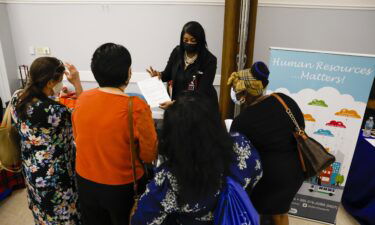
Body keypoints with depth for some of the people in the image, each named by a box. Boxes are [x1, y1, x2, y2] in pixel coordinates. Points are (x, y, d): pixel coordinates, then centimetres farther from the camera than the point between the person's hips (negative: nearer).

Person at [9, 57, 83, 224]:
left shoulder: (17, 98, -11)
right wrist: (77, 83, -21)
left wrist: (53, 97, 3)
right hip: (55, 174, -7)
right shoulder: (55, 111, -35)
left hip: (31, 168, 8)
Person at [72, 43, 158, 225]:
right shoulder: (136, 107, -26)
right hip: (123, 187, -4)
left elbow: (78, 137, 7)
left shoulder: (82, 99, -10)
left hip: (85, 183, 4)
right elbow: (150, 155, -16)